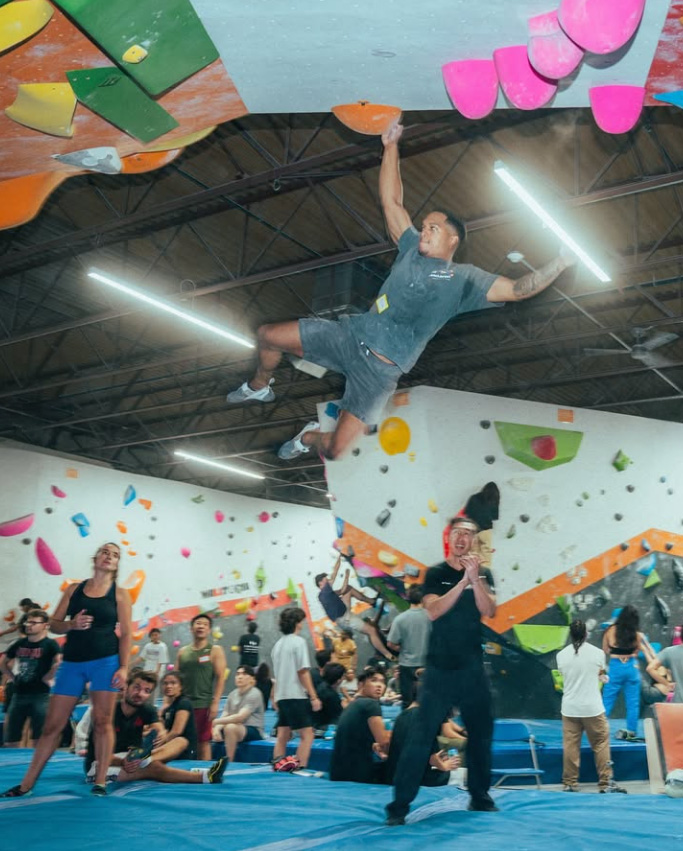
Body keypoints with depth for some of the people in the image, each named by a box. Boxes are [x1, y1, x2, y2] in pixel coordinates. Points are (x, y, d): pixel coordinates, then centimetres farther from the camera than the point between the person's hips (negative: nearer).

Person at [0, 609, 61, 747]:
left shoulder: (50, 644, -7)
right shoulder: (19, 644, 10)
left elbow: (60, 663, -23)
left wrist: (47, 678, -18)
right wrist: (12, 677, 11)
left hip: (40, 695, -6)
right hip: (19, 694, 6)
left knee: (38, 739, -4)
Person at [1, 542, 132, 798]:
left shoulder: (120, 594, 3)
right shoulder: (74, 589, 9)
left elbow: (125, 633, -1)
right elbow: (54, 624, 8)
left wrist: (123, 667, -9)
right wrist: (71, 624, -13)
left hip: (106, 660, -2)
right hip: (72, 662, 2)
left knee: (102, 721, -3)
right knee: (53, 725, 5)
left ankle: (100, 783, 6)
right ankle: (26, 784, 13)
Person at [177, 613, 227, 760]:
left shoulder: (215, 650, 0)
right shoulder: (182, 652, 11)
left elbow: (220, 678, -7)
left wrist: (215, 703, -14)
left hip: (204, 704, -4)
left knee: (203, 742, -1)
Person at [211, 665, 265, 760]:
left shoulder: (254, 694, -12)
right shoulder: (233, 694, 11)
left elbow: (240, 717, -23)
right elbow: (224, 716, 4)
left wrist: (216, 722, -25)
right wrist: (217, 728, -18)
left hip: (254, 731, -7)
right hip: (235, 730, 7)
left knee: (230, 727, -34)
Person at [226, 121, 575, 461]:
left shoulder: (464, 279, -2)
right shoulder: (412, 249, 11)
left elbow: (518, 289, -12)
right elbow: (390, 201, 12)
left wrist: (561, 262, -24)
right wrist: (391, 146, 7)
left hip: (380, 369, -5)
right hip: (350, 334, 5)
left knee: (336, 449, -12)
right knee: (268, 335, 5)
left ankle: (310, 437, 26)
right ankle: (259, 387, 36)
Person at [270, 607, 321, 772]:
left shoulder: (278, 643, 13)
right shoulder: (298, 641, -9)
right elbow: (303, 672, -14)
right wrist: (314, 697, -12)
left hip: (281, 696, 8)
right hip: (296, 696, -8)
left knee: (282, 736, 9)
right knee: (307, 734, -5)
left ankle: (277, 768, 7)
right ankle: (300, 769, -11)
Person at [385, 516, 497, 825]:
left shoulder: (483, 574, 5)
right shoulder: (435, 573, -2)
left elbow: (489, 611, -9)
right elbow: (433, 611, -16)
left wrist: (475, 577, -22)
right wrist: (463, 581, -23)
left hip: (472, 669, 3)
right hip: (440, 669, -3)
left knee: (481, 733, 11)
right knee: (421, 736, -7)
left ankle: (480, 797, 27)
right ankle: (399, 805, -3)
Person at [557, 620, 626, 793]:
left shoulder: (561, 655, -3)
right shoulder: (597, 653, -6)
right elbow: (600, 674, 10)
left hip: (569, 708, 2)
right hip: (592, 707, -2)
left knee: (570, 746, 5)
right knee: (601, 744, 9)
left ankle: (570, 783, 10)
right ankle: (605, 782, 12)